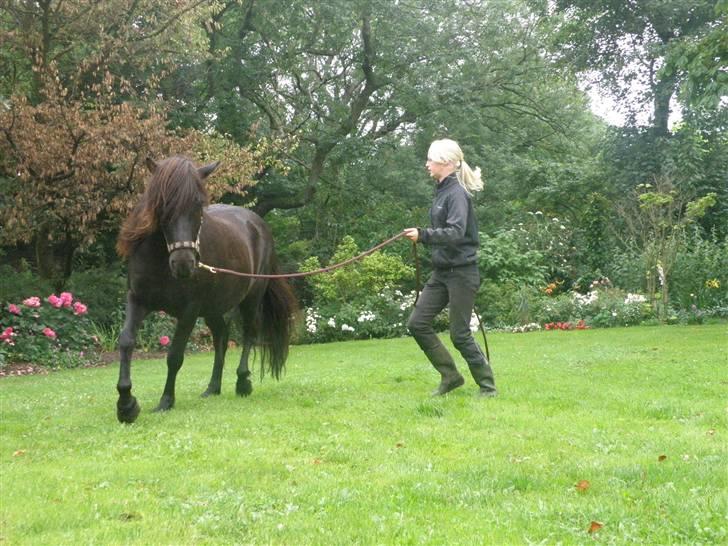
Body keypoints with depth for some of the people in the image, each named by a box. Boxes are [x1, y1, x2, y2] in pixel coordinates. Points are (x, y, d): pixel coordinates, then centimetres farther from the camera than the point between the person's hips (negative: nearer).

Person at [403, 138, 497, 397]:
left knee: (459, 334, -4)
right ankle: (451, 376, 15)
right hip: (441, 272, 9)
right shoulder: (442, 192, 11)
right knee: (417, 323, 4)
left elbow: (456, 233, -28)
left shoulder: (457, 193, -15)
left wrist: (423, 235, -35)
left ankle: (487, 386, 11)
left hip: (461, 273, -9)